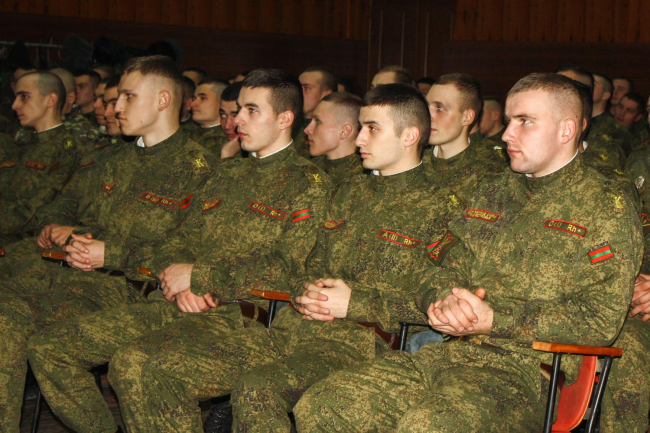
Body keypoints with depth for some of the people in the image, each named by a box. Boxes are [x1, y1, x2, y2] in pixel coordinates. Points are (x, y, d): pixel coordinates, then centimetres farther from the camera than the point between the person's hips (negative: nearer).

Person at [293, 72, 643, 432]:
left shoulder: (608, 209, 1)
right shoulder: (493, 194, 22)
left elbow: (601, 320, -10)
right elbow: (437, 268, 19)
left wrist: (496, 321, -15)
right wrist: (446, 298, -7)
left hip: (525, 371, -6)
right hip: (443, 355, 6)